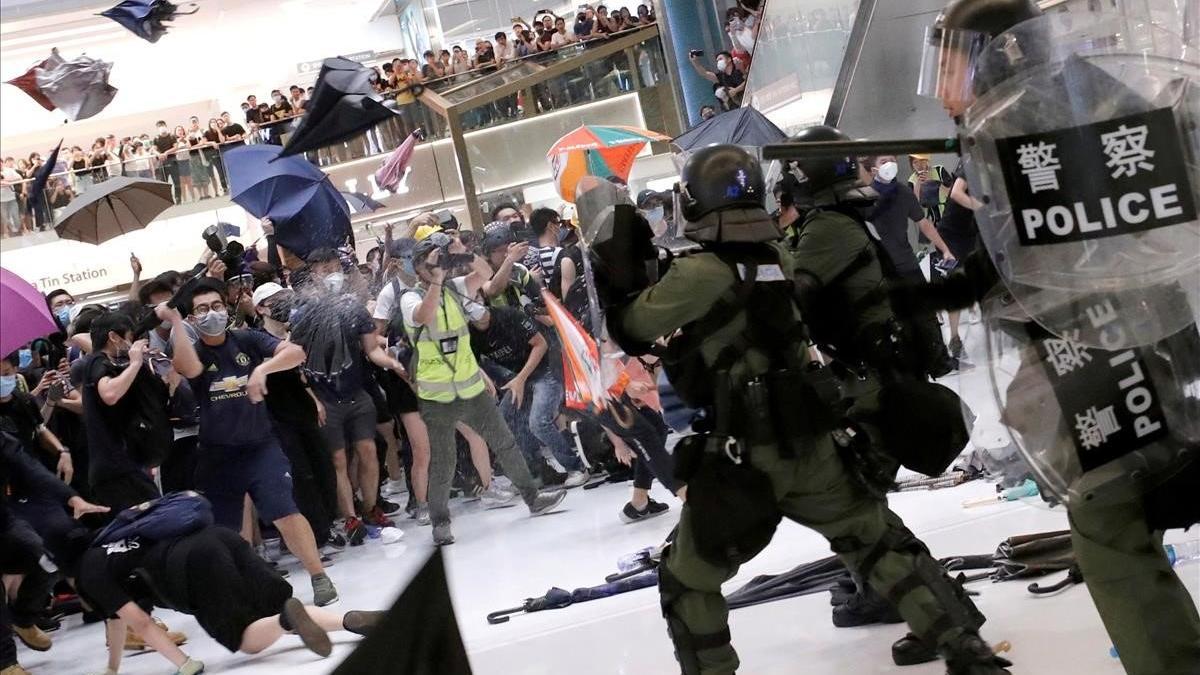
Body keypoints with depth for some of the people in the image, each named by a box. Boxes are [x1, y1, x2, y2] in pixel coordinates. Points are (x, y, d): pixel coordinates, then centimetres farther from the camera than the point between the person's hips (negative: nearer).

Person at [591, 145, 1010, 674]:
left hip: (742, 458, -5)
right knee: (879, 545, 19)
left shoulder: (701, 273, -14)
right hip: (813, 445, 6)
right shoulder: (781, 260, 5)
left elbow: (633, 328, -5)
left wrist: (616, 272, 6)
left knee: (687, 582, 13)